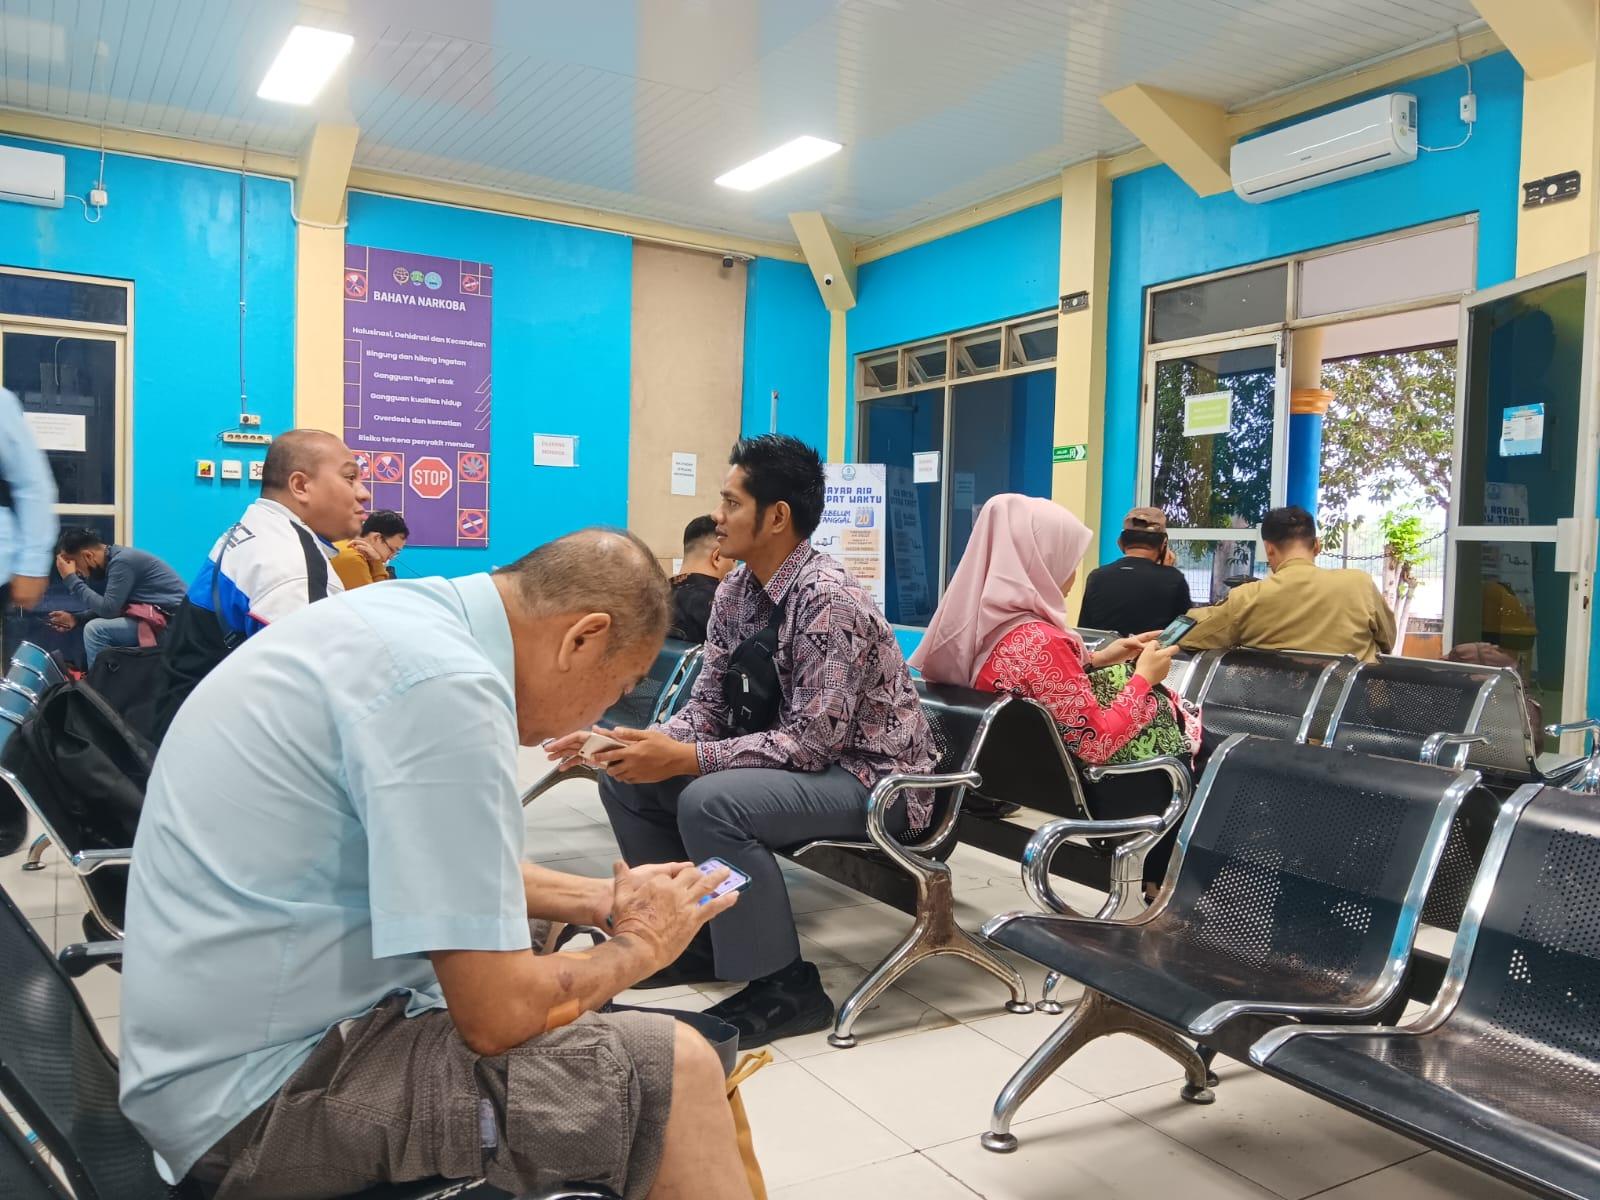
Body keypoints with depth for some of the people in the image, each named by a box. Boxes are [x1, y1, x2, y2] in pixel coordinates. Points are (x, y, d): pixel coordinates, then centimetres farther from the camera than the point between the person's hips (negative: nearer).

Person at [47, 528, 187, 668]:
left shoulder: (122, 561, -16)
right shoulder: (113, 558, 11)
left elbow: (108, 609, -19)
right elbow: (108, 607, 18)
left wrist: (71, 579, -12)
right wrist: (76, 618, 3)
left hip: (170, 620, -10)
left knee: (95, 629, -18)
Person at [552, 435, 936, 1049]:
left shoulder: (829, 599, -25)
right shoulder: (735, 592, 1)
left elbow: (812, 740, -28)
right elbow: (708, 706, 4)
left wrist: (683, 758, -31)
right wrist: (644, 745, -15)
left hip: (870, 775, -8)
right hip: (792, 760, 9)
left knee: (711, 801, -32)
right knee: (626, 779, 0)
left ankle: (786, 985, -13)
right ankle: (694, 935, 15)